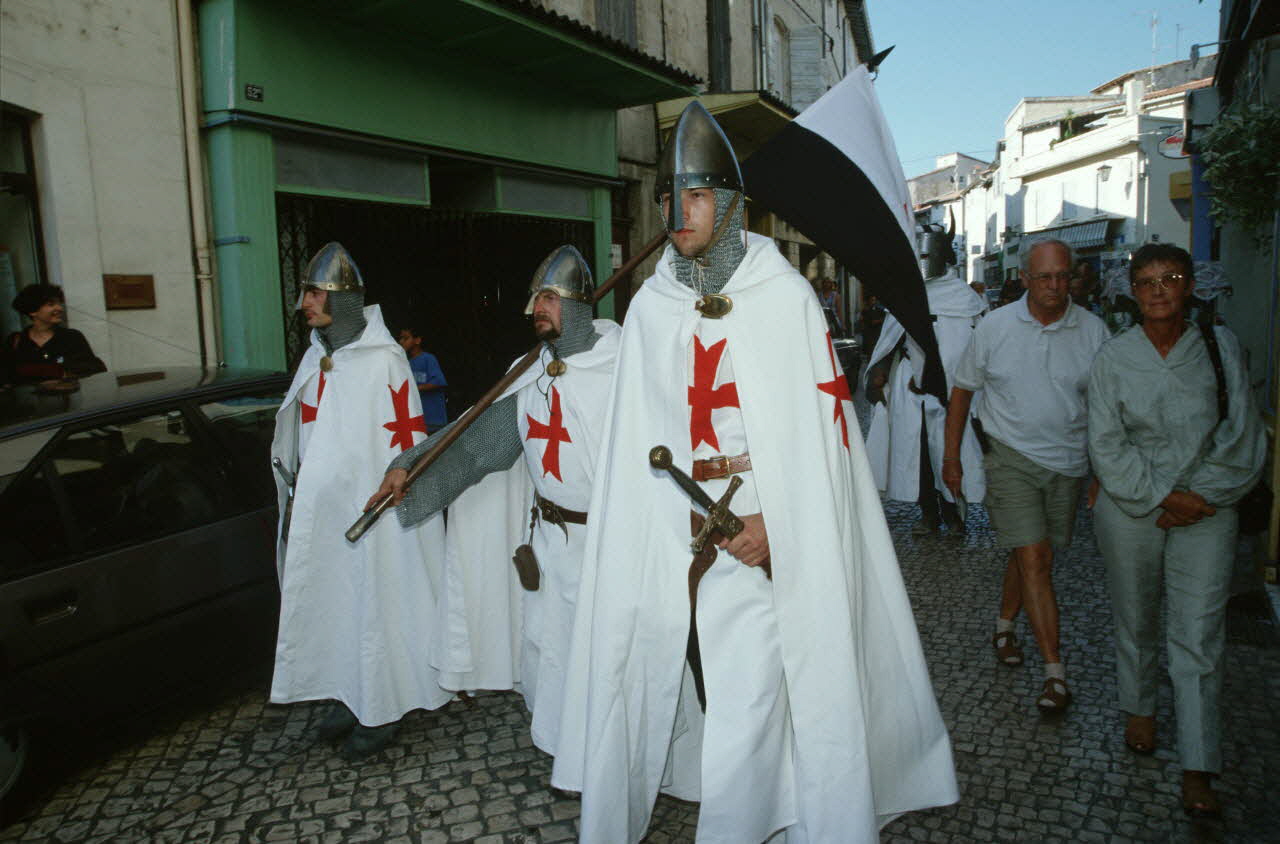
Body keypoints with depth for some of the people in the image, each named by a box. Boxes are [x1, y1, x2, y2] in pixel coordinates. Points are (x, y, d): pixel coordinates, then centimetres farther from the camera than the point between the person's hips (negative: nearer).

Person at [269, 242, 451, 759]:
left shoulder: (383, 360, -14)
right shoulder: (318, 356, 9)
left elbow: (405, 439, -14)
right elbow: (302, 435, 17)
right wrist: (296, 495, 15)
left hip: (369, 509, -7)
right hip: (320, 508, 7)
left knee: (372, 602, 3)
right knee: (333, 599, 15)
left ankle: (380, 713, 18)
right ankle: (348, 698, 32)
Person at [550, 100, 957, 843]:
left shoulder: (785, 294, -3)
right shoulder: (650, 306, 7)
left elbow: (824, 421, -6)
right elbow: (636, 439, 6)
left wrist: (777, 520, -14)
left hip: (766, 532, -3)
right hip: (675, 529, 3)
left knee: (750, 693, -2)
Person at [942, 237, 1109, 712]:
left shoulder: (1093, 331, 0)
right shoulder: (995, 327, -3)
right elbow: (962, 390, 4)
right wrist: (951, 456, 3)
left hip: (1068, 462, 2)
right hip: (1012, 457, -2)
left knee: (1034, 555, 12)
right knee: (1033, 558, -9)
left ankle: (1004, 626, 37)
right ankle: (1055, 673, -5)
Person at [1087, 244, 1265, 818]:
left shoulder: (1221, 346, 2)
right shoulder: (1113, 358, -1)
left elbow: (1242, 435, 0)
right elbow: (1107, 446, -5)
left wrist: (1203, 499, -9)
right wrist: (1162, 497, -12)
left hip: (1206, 512, 0)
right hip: (1131, 508, 0)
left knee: (1198, 637, -2)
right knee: (1135, 622, 13)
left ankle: (1197, 769, 5)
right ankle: (1140, 709, 38)